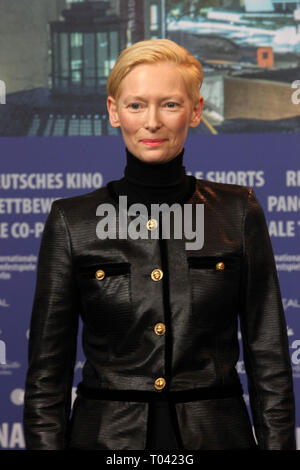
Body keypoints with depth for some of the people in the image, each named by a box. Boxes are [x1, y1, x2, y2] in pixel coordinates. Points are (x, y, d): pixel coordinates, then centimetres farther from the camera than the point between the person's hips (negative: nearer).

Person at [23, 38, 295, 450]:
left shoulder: (238, 212, 1)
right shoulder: (72, 221, 0)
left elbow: (269, 358, 1)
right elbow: (47, 372, 0)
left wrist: (278, 442, -6)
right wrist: (46, 444, -7)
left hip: (217, 436, 0)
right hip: (107, 438, 0)